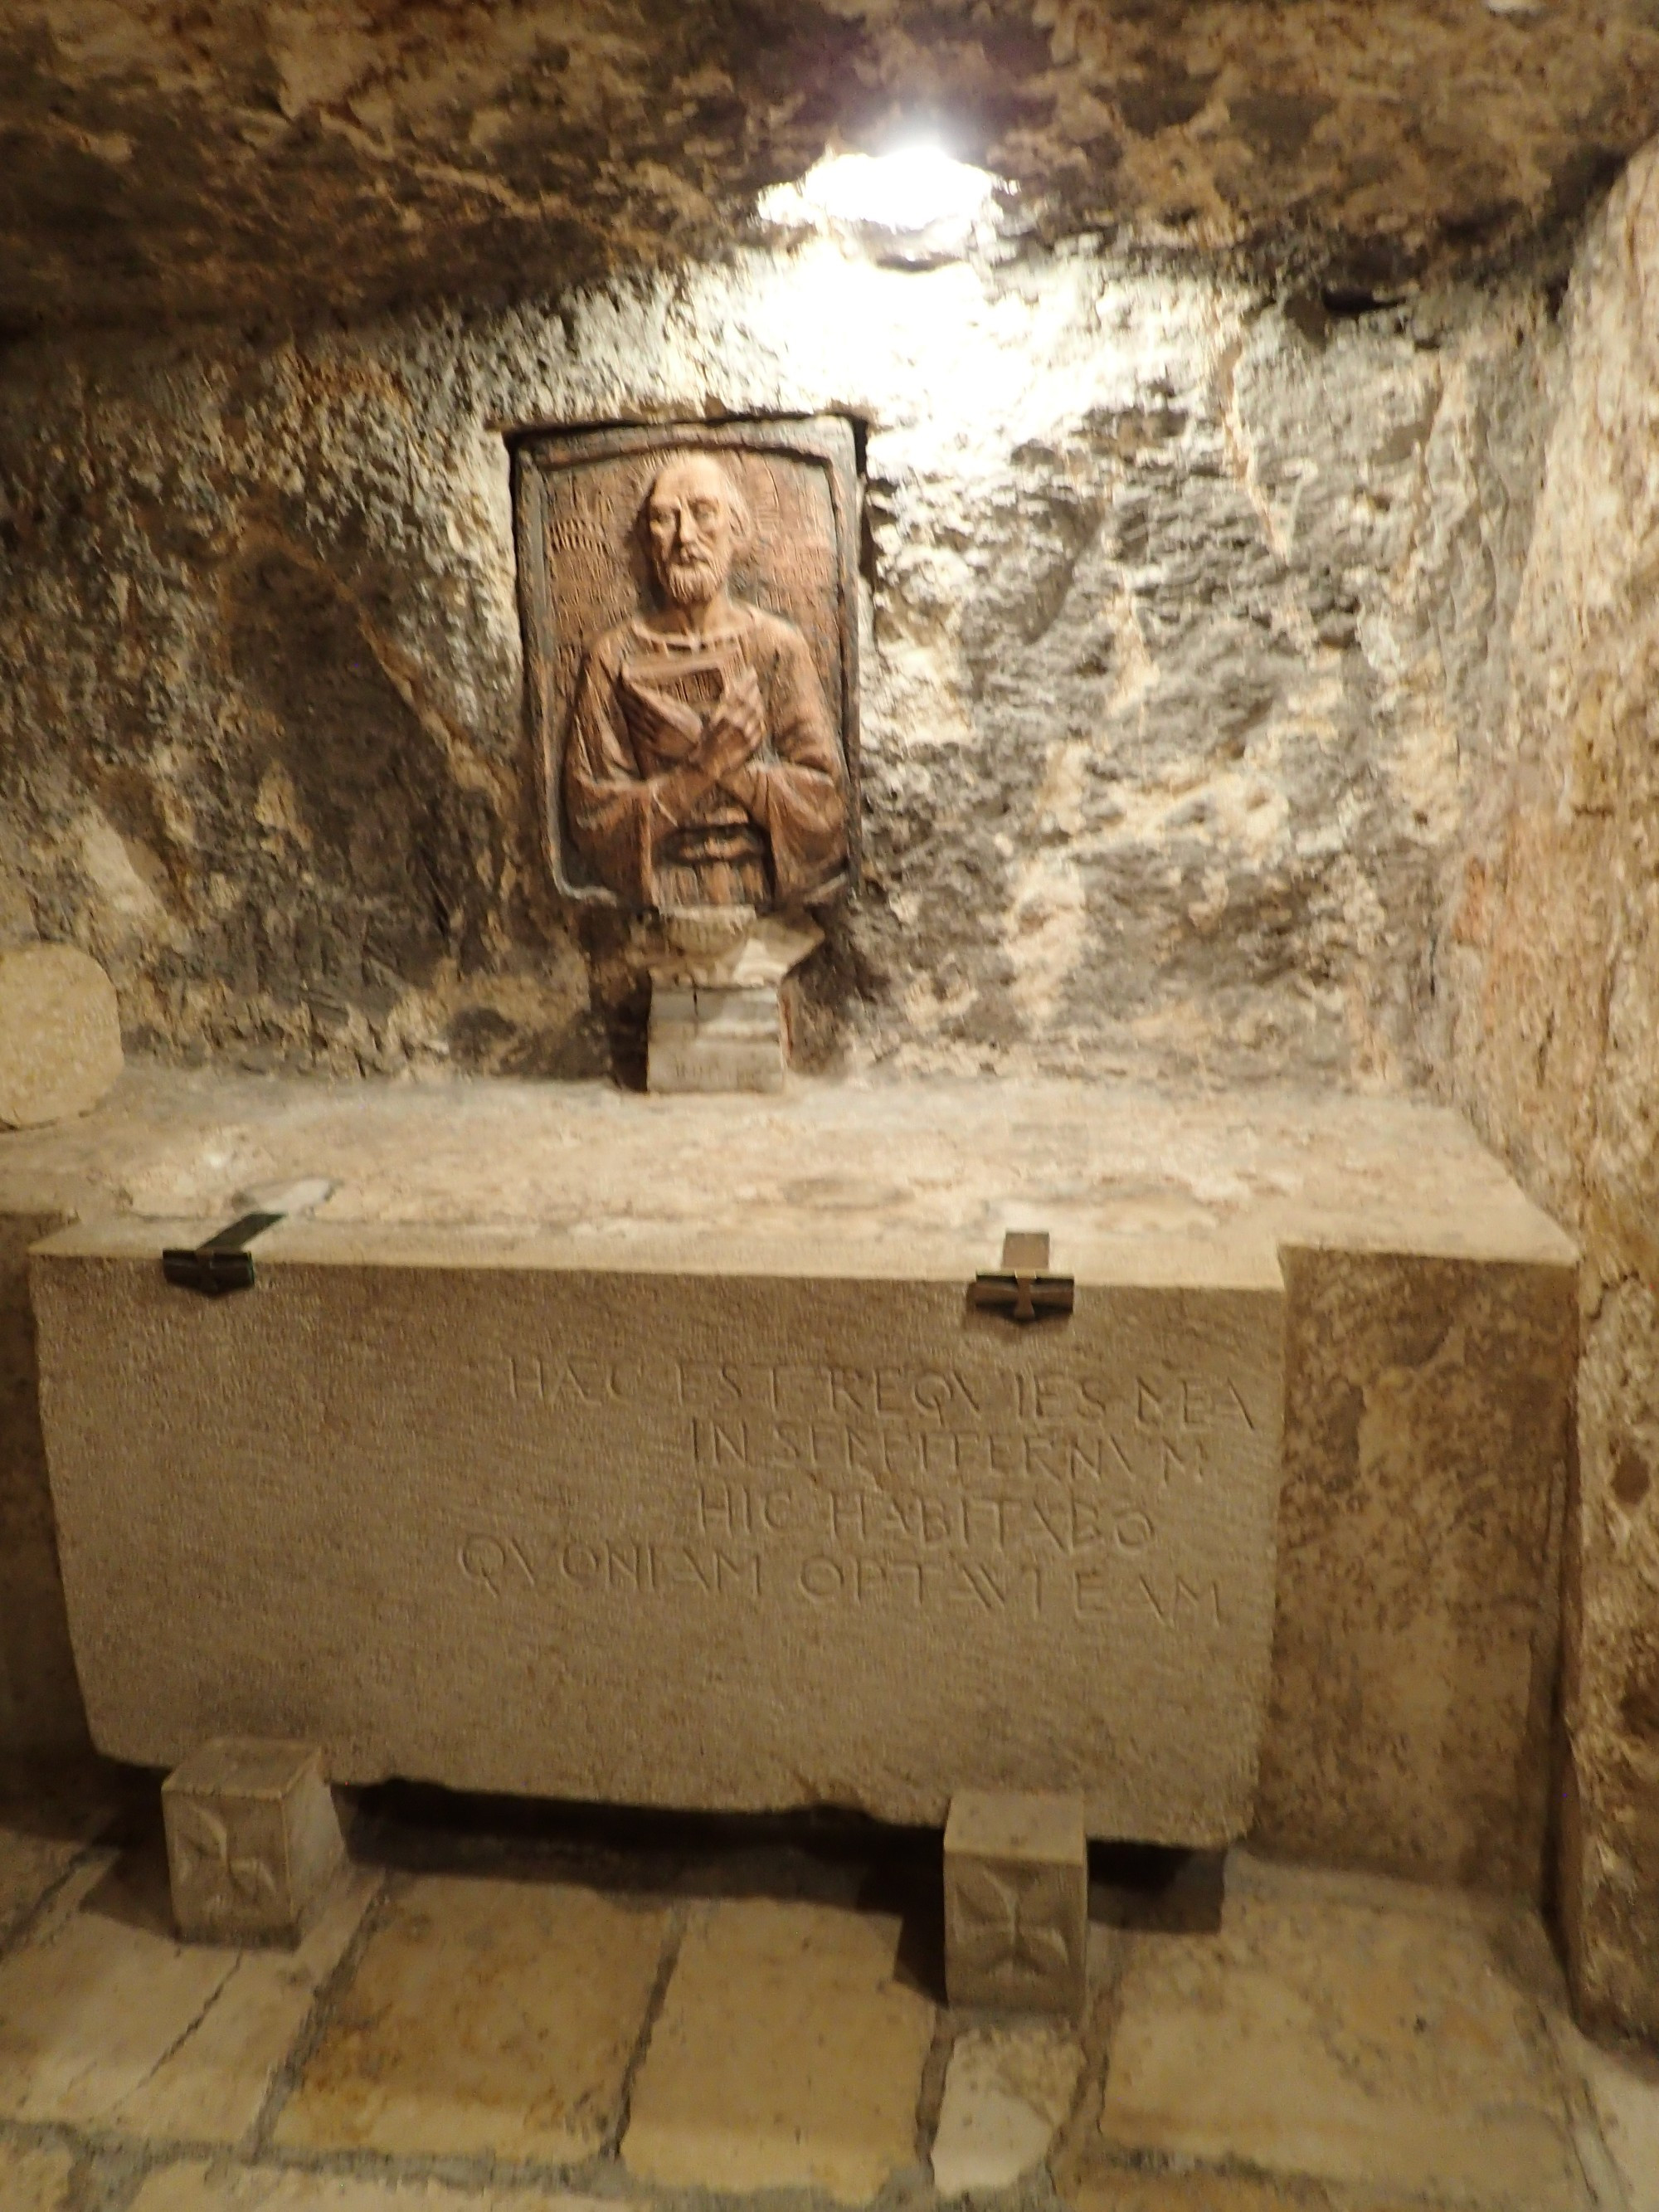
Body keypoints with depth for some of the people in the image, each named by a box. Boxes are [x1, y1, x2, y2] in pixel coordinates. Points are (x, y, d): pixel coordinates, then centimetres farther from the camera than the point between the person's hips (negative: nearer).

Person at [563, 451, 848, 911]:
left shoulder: (776, 645, 7)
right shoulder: (613, 657, 6)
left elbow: (826, 795, 3)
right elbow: (591, 813, 2)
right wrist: (708, 764, -9)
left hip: (770, 890, 0)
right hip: (660, 898, 0)